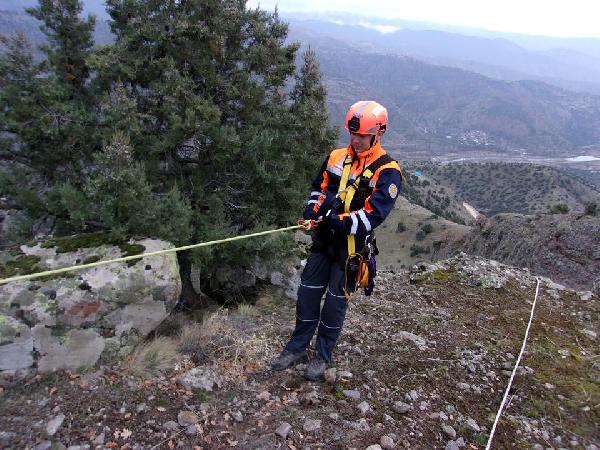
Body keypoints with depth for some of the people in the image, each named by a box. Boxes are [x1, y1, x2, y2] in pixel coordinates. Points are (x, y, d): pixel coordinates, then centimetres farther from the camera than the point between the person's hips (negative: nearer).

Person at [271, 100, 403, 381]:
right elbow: (319, 189, 13)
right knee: (307, 293, 10)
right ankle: (297, 348, 27)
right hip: (324, 240, 5)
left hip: (352, 246, -5)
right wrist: (312, 213, -6)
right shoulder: (336, 158, 5)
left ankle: (322, 356, 26)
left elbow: (374, 214, -19)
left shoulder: (387, 171, -11)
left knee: (335, 302, 6)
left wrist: (339, 222, -28)